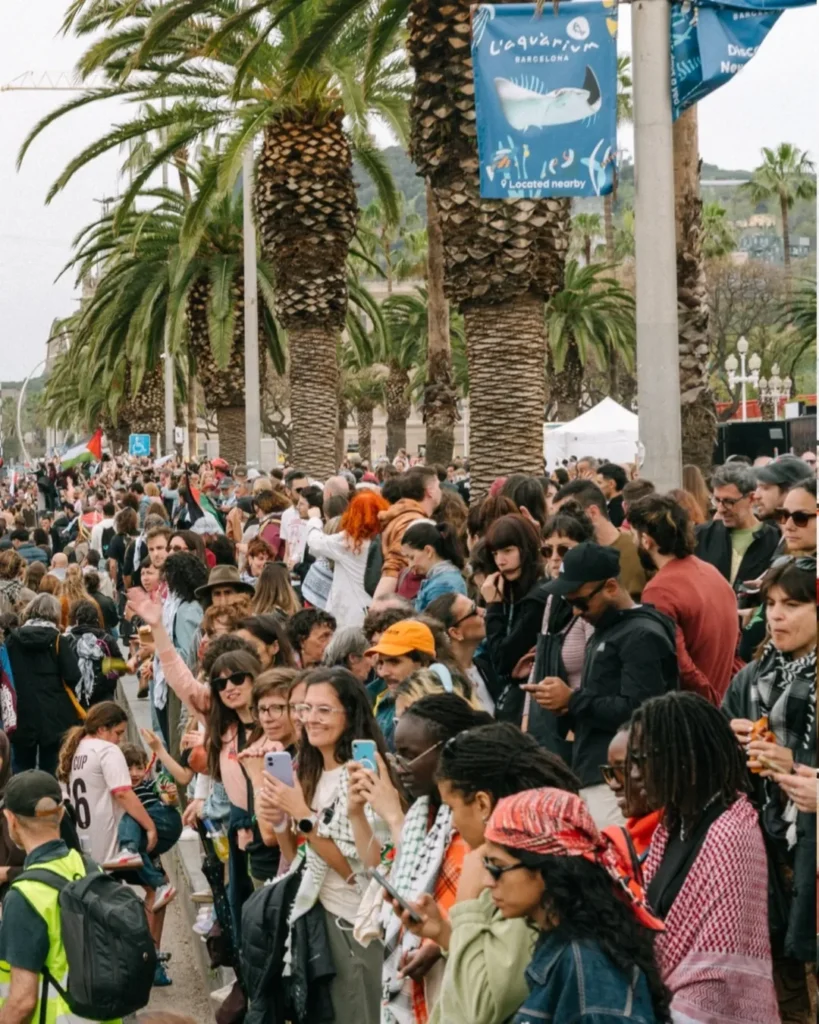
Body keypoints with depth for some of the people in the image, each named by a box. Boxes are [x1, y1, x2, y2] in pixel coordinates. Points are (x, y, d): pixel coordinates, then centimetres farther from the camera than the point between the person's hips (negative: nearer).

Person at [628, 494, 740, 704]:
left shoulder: (659, 590, -19)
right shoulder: (712, 573, 7)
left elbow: (678, 666, -24)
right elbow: (736, 645, 14)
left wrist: (712, 699, -13)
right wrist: (725, 698, 15)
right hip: (724, 706, 8)